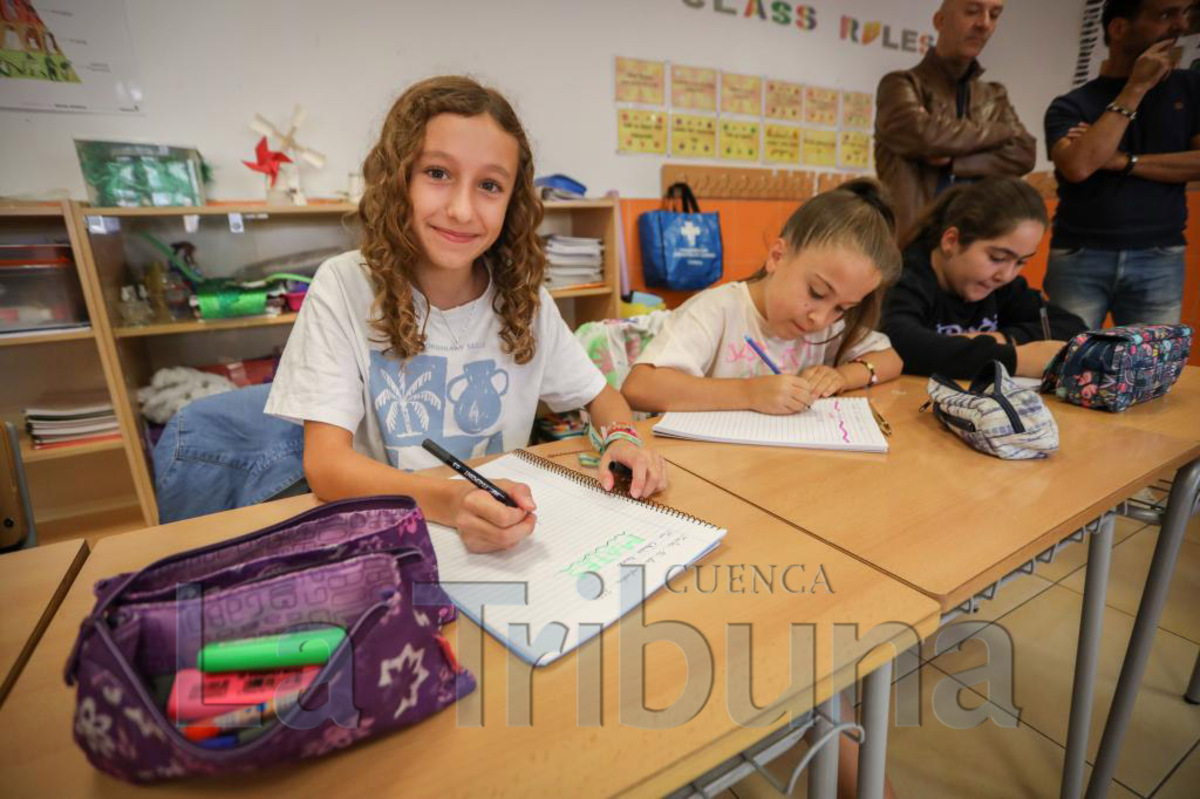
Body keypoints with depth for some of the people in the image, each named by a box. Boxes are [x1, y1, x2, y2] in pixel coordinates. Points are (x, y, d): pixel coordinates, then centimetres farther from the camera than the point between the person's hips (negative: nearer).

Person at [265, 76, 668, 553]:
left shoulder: (524, 296, -3)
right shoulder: (345, 287, -11)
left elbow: (598, 394, 8)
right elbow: (326, 462, -17)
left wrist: (621, 439, -15)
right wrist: (449, 501, -34)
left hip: (503, 534, 3)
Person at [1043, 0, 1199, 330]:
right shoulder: (1070, 105, 3)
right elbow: (1077, 167, -16)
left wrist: (1121, 160, -8)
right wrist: (1135, 88, -10)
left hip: (1160, 261, 3)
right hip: (1079, 259, -2)